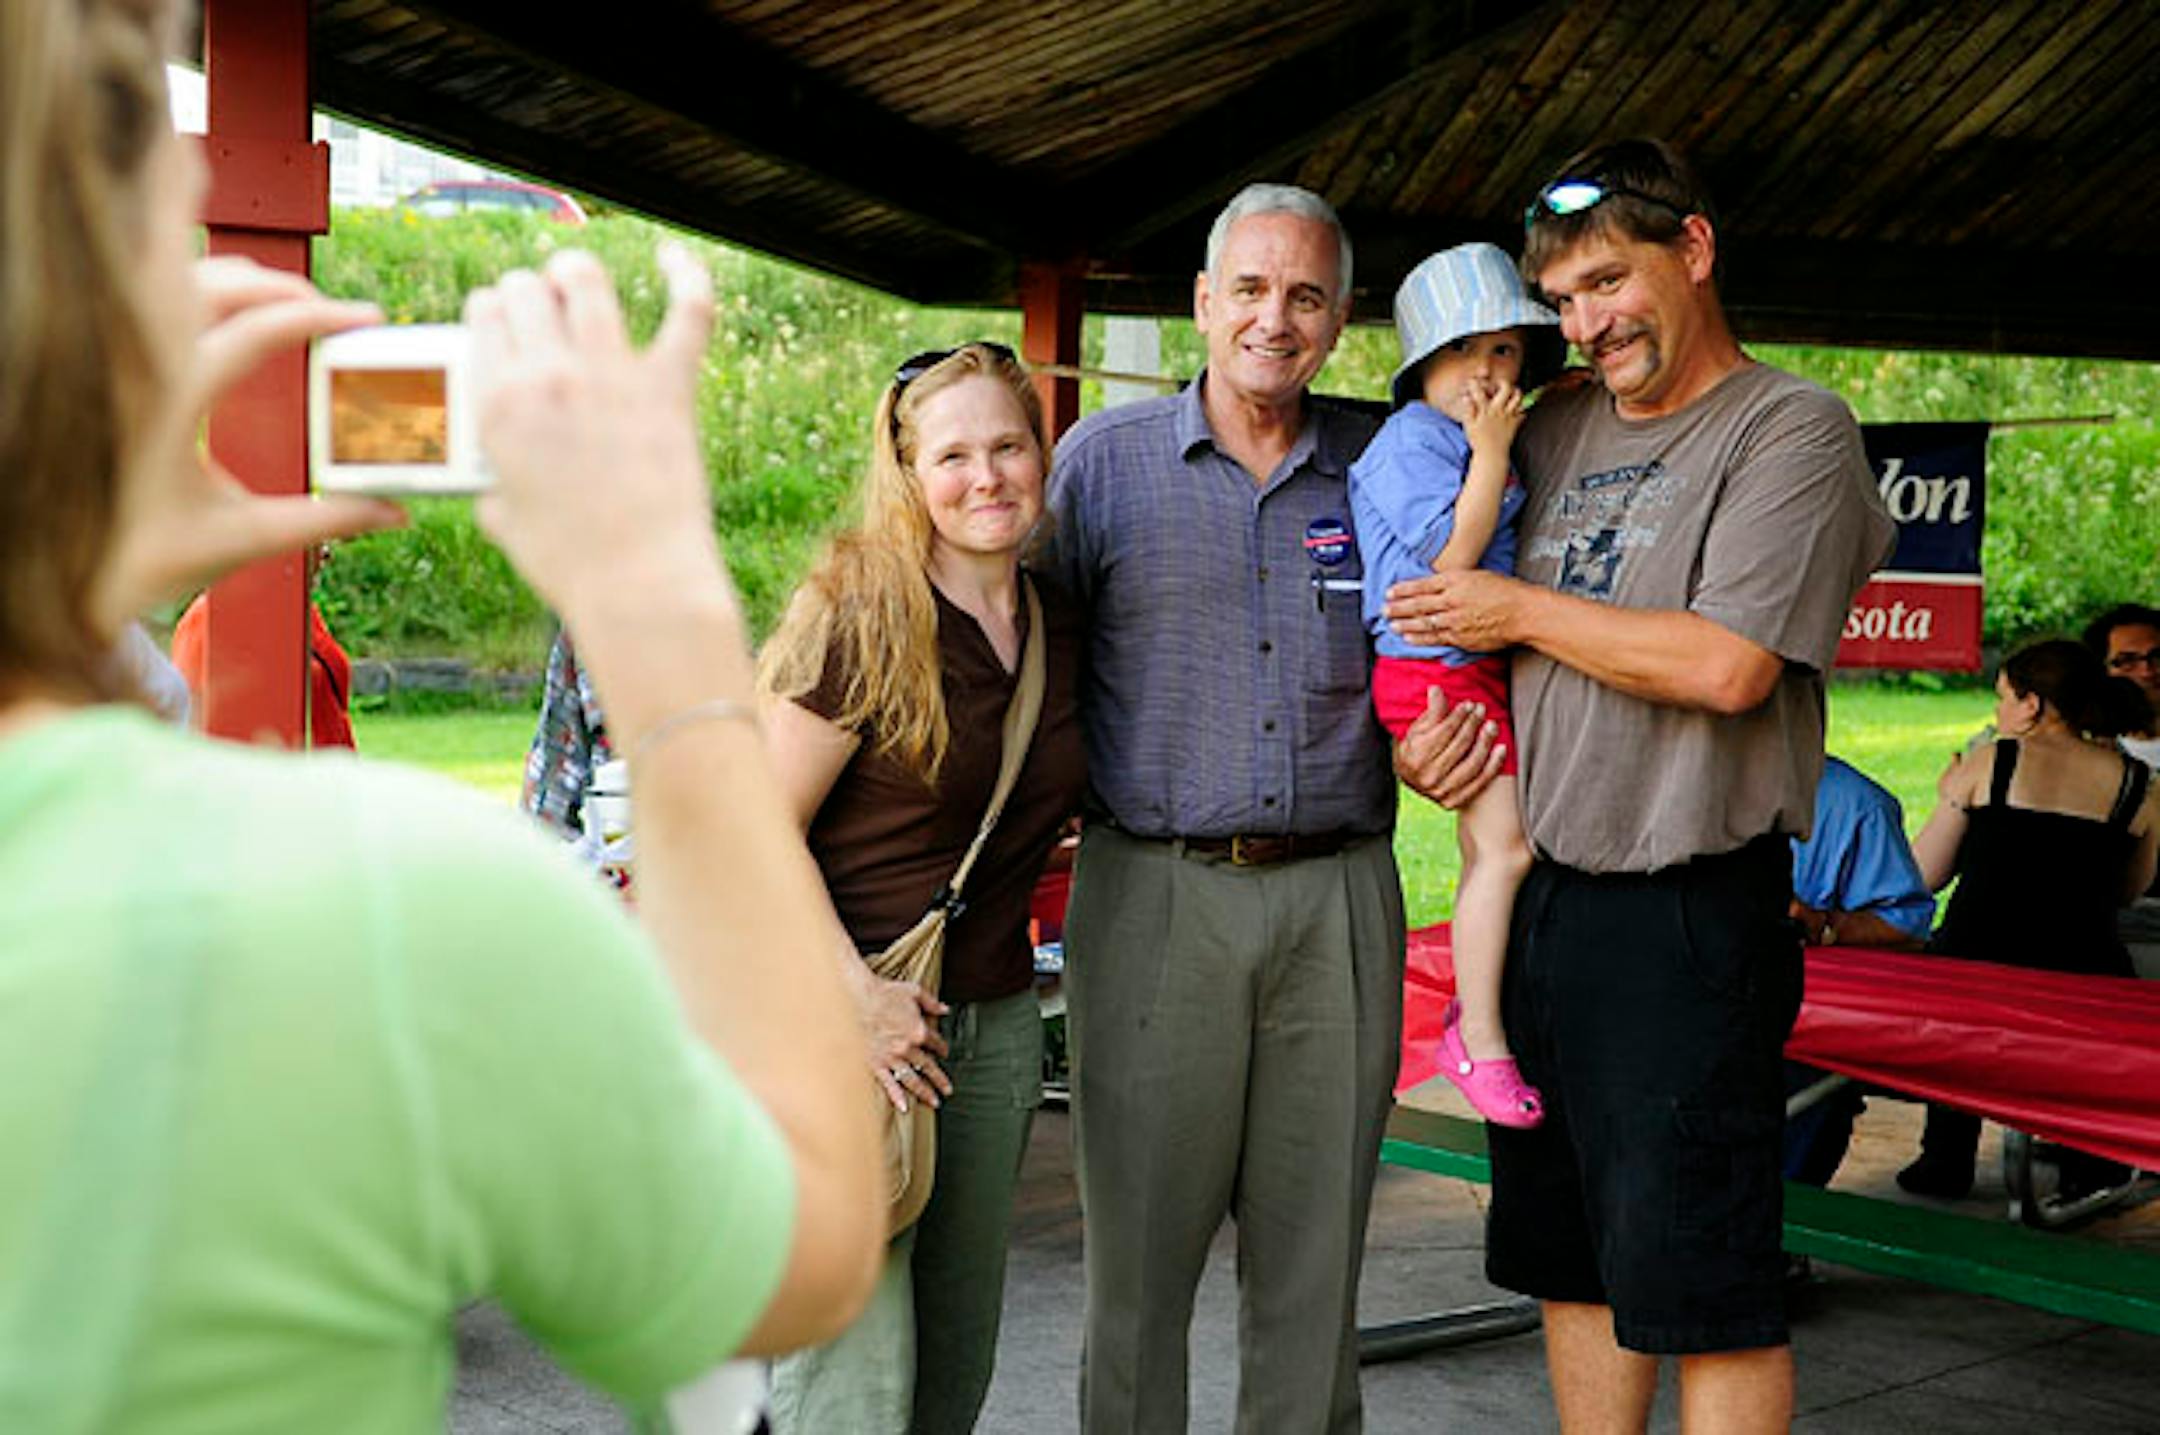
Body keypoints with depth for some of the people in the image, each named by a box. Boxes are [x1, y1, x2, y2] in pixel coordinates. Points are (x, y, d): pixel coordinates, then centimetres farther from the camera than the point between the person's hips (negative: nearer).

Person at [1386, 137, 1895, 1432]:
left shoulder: (1792, 430, -7)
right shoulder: (1558, 431, 14)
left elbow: (1725, 665, -20)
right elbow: (1441, 599, 24)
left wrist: (1522, 613, -9)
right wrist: (1422, 729, 3)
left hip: (1691, 912, -7)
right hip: (1539, 890, 7)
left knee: (1701, 1277, -3)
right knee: (1574, 1255, 15)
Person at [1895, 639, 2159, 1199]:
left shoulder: (1988, 763, -1)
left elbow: (1924, 875, 5)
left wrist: (1950, 800, 21)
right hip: (2083, 986, 2)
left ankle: (1948, 1158, 30)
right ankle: (2089, 1168, 32)